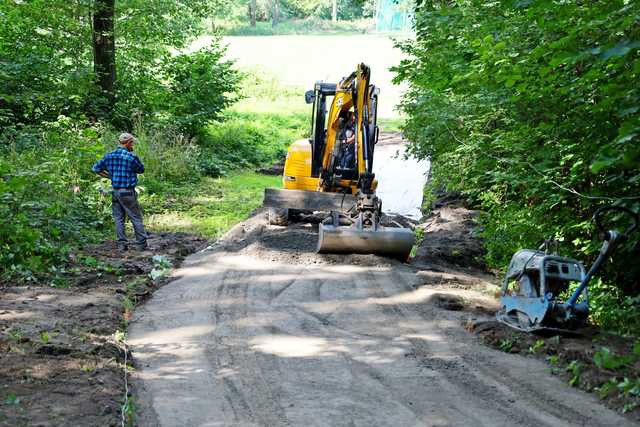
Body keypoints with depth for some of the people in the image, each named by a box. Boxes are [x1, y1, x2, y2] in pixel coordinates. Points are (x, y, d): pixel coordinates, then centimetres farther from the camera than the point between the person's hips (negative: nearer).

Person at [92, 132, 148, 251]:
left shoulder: (109, 156, 5)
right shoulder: (131, 157, -12)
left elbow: (95, 168, 11)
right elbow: (141, 170, 4)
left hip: (115, 191, 5)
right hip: (128, 192, -5)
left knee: (119, 219, 9)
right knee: (136, 219, 4)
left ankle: (122, 245, 8)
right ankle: (141, 244, 6)